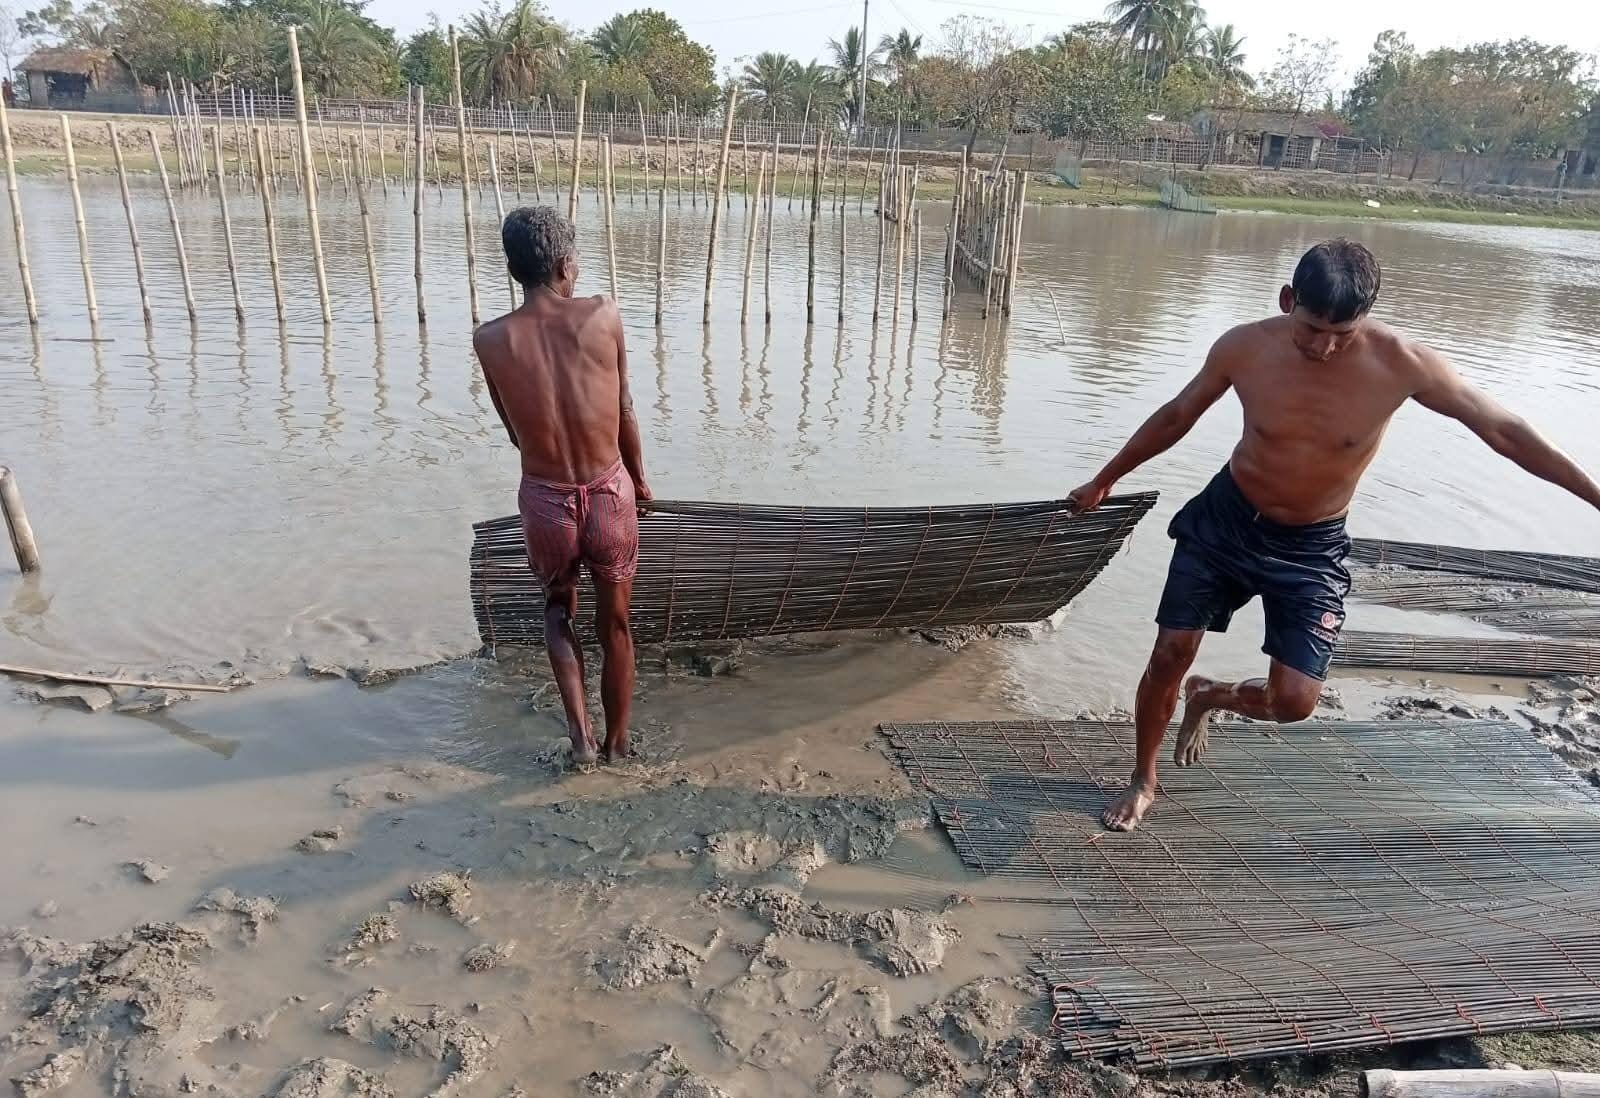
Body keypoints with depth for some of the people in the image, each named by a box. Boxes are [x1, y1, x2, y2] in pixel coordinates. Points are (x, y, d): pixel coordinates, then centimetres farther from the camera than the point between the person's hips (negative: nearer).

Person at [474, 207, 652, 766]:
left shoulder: (491, 340, -6)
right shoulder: (603, 316, -8)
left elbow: (516, 431, 6)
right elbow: (624, 411, 4)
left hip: (545, 503, 1)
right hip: (611, 496, 0)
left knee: (558, 613, 28)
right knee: (614, 625, 20)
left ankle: (580, 733, 13)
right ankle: (616, 744, 34)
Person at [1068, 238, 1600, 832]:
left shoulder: (1402, 363, -21)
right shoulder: (1244, 347, -16)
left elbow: (1504, 430, -10)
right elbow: (1176, 417, 0)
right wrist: (1104, 480, 9)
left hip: (1310, 550, 0)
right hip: (1224, 520, 1)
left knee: (1294, 701, -7)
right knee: (1170, 654, -1)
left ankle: (1208, 697, 28)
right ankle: (1143, 780, 24)